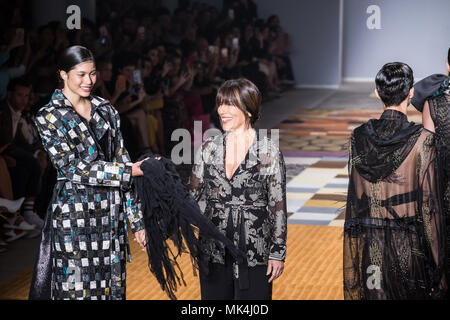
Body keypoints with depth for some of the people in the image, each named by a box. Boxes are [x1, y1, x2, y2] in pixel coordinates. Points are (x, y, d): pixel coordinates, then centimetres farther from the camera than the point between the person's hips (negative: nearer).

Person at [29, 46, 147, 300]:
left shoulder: (106, 111, 11)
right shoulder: (49, 116, -3)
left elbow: (121, 162, 10)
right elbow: (72, 168, -12)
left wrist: (136, 220, 6)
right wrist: (128, 171, -17)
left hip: (112, 212, 4)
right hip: (74, 213, -4)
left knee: (113, 287, 8)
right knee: (78, 288, -1)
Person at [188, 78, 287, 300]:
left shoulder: (268, 151, -5)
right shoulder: (209, 148, 5)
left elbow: (278, 206, -3)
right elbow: (192, 194, 9)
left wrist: (278, 252, -4)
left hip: (254, 254, -3)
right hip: (214, 253, 4)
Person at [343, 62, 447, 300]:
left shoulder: (358, 137, -3)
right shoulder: (421, 140, -13)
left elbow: (355, 198, 3)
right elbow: (428, 202, -10)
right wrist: (437, 260, -2)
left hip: (367, 245, 3)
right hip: (408, 244, -3)